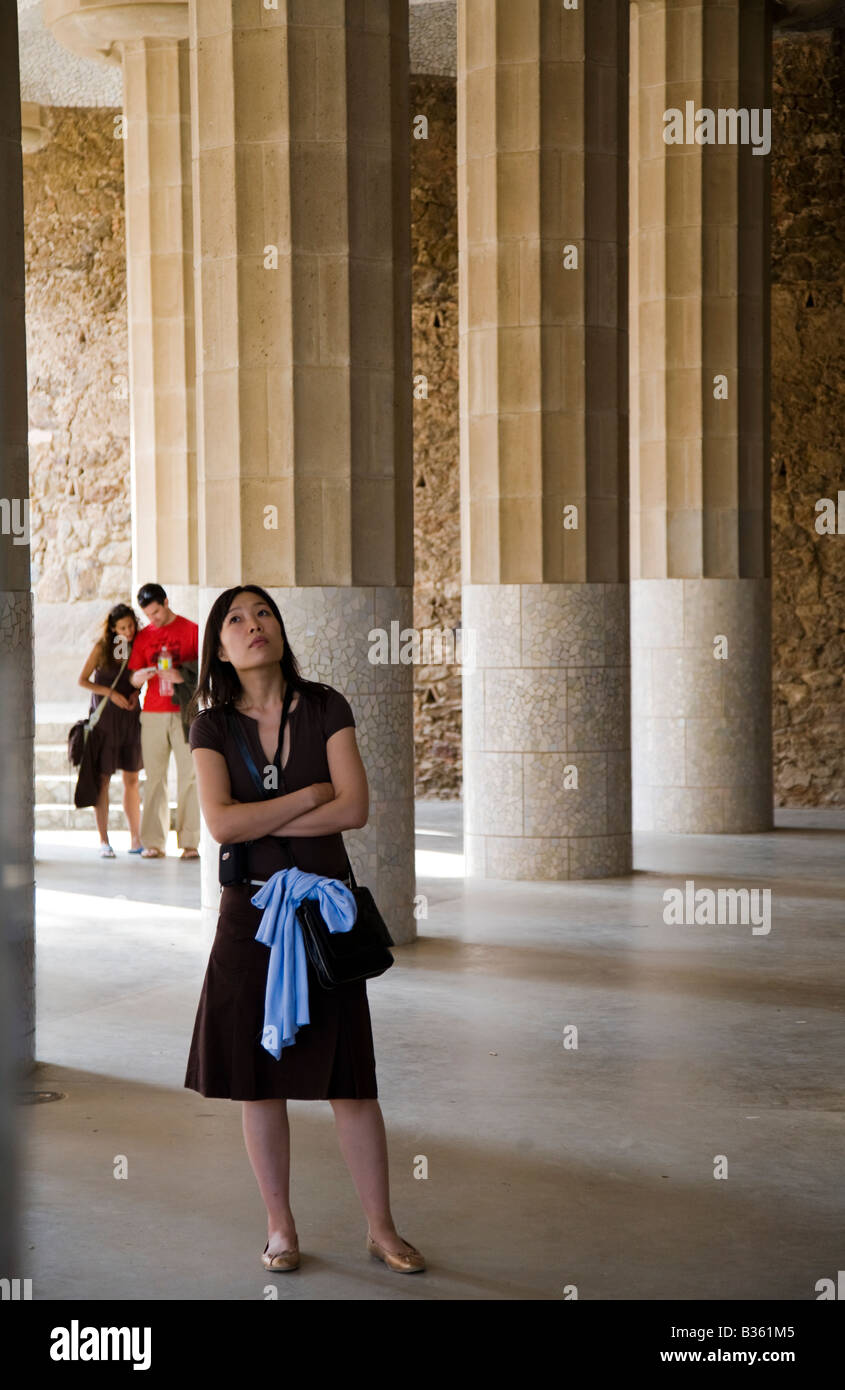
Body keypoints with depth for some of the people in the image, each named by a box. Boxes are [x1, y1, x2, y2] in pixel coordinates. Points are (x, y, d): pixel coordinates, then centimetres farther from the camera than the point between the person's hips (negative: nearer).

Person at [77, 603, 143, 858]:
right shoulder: (102, 647, -4)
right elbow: (83, 680, -2)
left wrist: (136, 692, -4)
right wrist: (110, 693, -14)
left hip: (130, 716, 3)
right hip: (104, 717, -3)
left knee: (132, 778, 6)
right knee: (103, 778, -2)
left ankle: (135, 839, 13)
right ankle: (104, 841, 2)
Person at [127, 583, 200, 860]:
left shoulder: (191, 630, 3)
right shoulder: (143, 637, 13)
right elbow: (134, 678, 12)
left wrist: (182, 676, -16)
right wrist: (141, 675, -12)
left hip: (184, 712, -3)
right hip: (152, 713, 3)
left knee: (189, 776, -5)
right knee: (154, 777, 0)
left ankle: (190, 841, -1)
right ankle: (154, 843, 3)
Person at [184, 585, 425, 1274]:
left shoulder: (325, 707, -1)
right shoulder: (214, 725, 0)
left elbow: (356, 809, -11)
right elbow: (220, 823, -13)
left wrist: (260, 823, -11)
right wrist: (312, 795, -12)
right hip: (251, 913, 1)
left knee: (352, 1081, 1)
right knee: (259, 1081, 5)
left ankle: (381, 1229, 13)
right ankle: (281, 1227, 20)